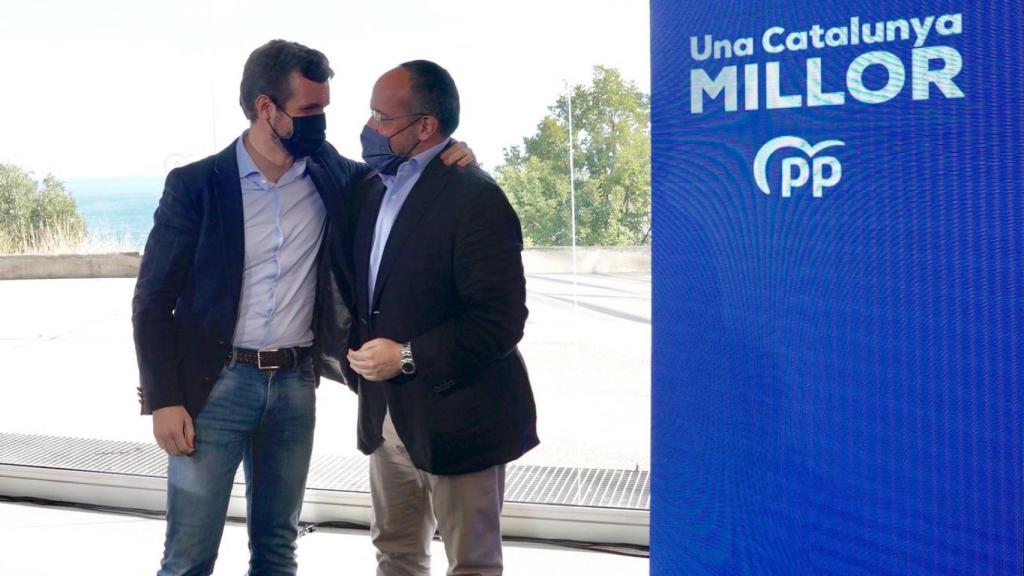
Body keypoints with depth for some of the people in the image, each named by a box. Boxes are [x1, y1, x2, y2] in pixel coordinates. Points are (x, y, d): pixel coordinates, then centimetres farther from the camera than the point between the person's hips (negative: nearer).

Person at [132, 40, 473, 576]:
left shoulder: (333, 176, 2)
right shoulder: (195, 184, -6)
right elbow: (153, 300, -4)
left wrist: (445, 153, -4)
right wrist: (164, 400, -10)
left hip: (295, 385, 3)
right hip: (214, 385, -3)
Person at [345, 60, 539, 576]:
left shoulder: (475, 198, -18)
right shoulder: (374, 187, 8)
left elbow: (502, 320, -23)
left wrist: (409, 357, -22)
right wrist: (360, 350, 5)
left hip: (456, 417, -8)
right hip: (387, 413, 8)